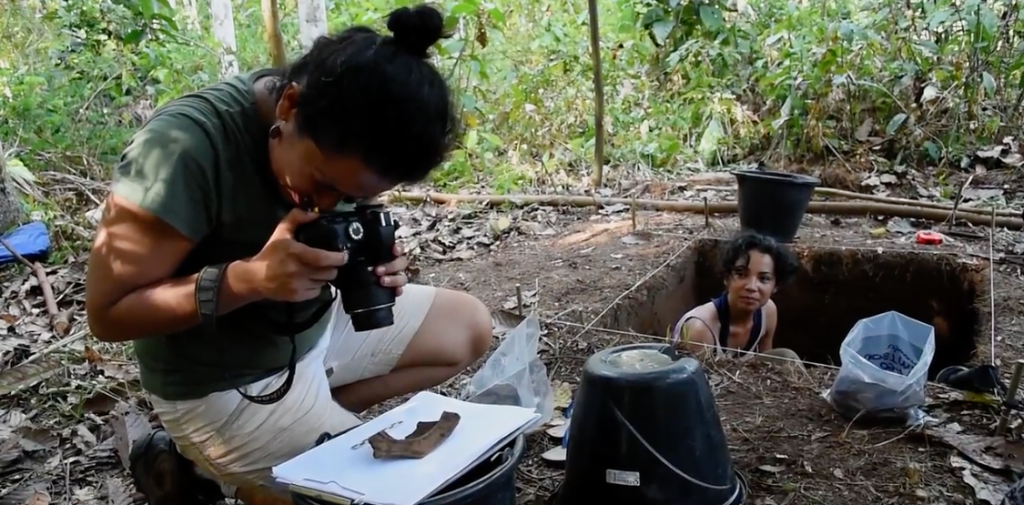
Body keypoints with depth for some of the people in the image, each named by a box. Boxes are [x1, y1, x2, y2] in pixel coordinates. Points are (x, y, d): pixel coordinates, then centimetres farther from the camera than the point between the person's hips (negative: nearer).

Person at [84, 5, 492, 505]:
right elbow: (107, 312, -25)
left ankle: (313, 415, 3)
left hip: (317, 327, 7)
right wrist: (252, 277, -36)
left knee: (469, 328, 8)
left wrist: (372, 262, -19)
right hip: (223, 384, -7)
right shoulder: (185, 148, -31)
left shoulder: (341, 146, -12)